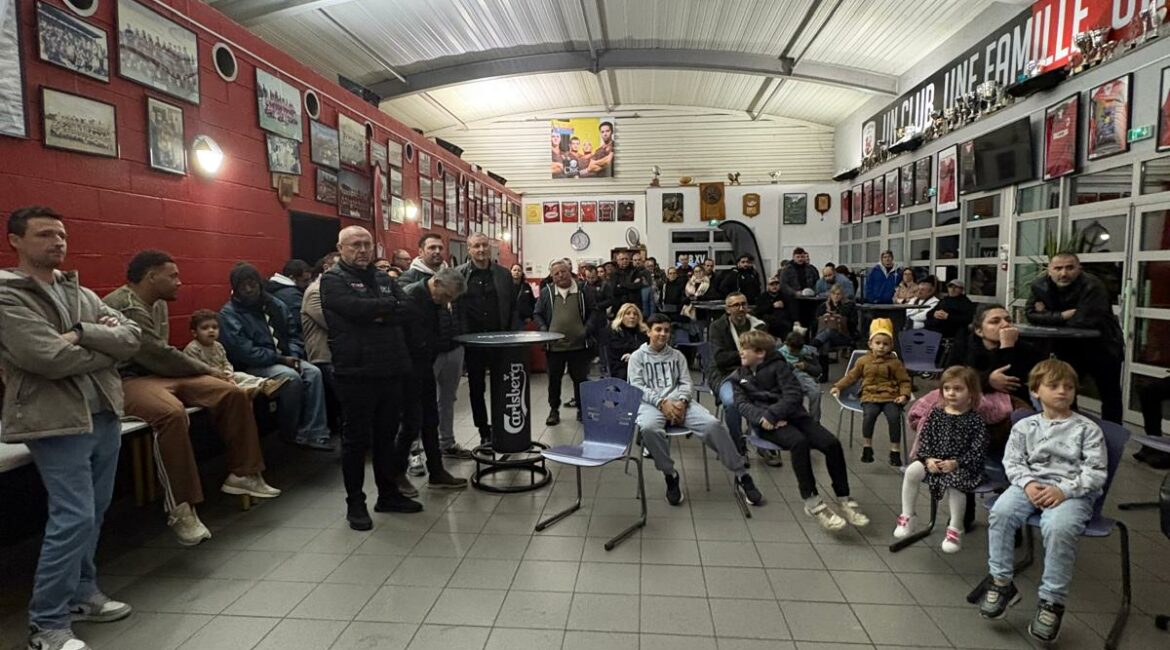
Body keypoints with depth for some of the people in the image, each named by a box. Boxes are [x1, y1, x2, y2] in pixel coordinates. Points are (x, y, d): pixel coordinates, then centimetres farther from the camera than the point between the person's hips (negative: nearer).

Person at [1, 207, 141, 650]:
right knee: (73, 518, -6)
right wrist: (106, 346, -5)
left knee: (93, 513, 15)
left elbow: (133, 337, 1)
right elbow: (51, 359, -20)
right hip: (57, 422, -7)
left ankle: (81, 594, 31)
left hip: (105, 415, 7)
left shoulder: (82, 293, 13)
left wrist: (82, 334, -14)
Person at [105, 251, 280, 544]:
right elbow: (158, 355, -21)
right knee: (172, 413, -38)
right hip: (128, 379, -9)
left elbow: (160, 355, 14)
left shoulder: (158, 304, 14)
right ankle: (180, 510, -31)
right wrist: (209, 371, -10)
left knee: (234, 393, -6)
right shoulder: (124, 306, -16)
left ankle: (242, 474, 5)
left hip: (161, 374, 9)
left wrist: (206, 372, -3)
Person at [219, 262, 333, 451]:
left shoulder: (275, 305, 11)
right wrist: (281, 359, -19)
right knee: (292, 377, -31)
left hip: (283, 359, 6)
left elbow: (291, 335, 15)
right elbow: (245, 352, -18)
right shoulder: (228, 314, -8)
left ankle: (315, 434, -21)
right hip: (253, 365, -6)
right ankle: (290, 434, -11)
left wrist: (293, 356, -6)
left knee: (314, 372, -20)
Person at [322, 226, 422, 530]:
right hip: (356, 373, -6)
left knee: (387, 436, 15)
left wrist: (378, 313, -15)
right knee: (357, 440, 4)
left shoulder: (384, 279, 15)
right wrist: (390, 306, -6)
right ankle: (355, 503, 18)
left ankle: (389, 493, 28)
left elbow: (408, 312, 1)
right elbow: (355, 307, -21)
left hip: (392, 370, 6)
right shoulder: (332, 280, -2)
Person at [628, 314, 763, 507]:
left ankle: (741, 475, -10)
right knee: (648, 428, -39)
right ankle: (670, 475, -18)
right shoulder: (637, 357, 12)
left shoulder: (677, 355, 21)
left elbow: (686, 383, 12)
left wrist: (681, 401, -12)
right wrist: (662, 402, -17)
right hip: (651, 403, -2)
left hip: (679, 402, 3)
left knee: (713, 424, -24)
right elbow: (637, 387, -1)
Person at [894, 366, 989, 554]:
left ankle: (955, 530, -11)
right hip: (933, 461, 4)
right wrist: (928, 459, -12)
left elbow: (978, 451, -10)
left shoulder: (974, 420, -5)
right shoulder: (936, 414, 5)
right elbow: (924, 439, 5)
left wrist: (956, 463, -22)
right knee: (912, 470, -20)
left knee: (954, 482, -33)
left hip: (961, 466, -4)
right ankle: (907, 517, -3)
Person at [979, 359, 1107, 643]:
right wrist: (1027, 483, -14)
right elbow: (1013, 462, 8)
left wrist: (1064, 490, -17)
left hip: (1073, 491, -2)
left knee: (1059, 528, -35)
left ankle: (1052, 601, -16)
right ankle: (1001, 582, -12)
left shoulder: (1087, 429, 5)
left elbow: (1096, 471, -1)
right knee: (1000, 511, -28)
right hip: (1031, 485, 3)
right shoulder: (1024, 426, 12)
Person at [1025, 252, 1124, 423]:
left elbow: (1084, 321, -34)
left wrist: (1050, 317, -21)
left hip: (1102, 349, -4)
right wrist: (1063, 315, -25)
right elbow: (1031, 315, -14)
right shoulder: (1040, 286, -10)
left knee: (1110, 396, 9)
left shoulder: (1091, 285, -26)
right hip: (1069, 349, 4)